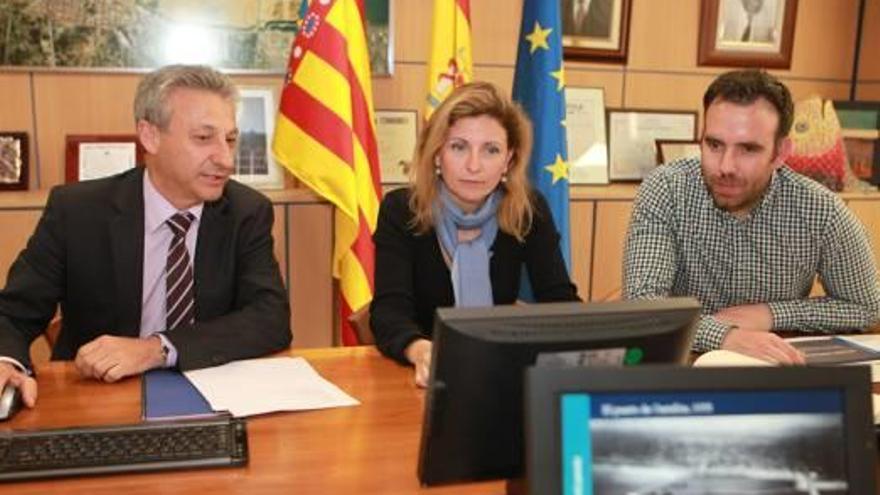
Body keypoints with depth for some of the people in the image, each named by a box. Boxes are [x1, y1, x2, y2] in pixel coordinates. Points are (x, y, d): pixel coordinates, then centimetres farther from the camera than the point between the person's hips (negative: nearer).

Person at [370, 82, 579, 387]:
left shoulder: (529, 211, -5)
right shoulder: (400, 211, -11)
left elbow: (559, 299, -9)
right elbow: (389, 309, -21)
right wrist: (420, 350, -42)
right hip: (424, 377, -1)